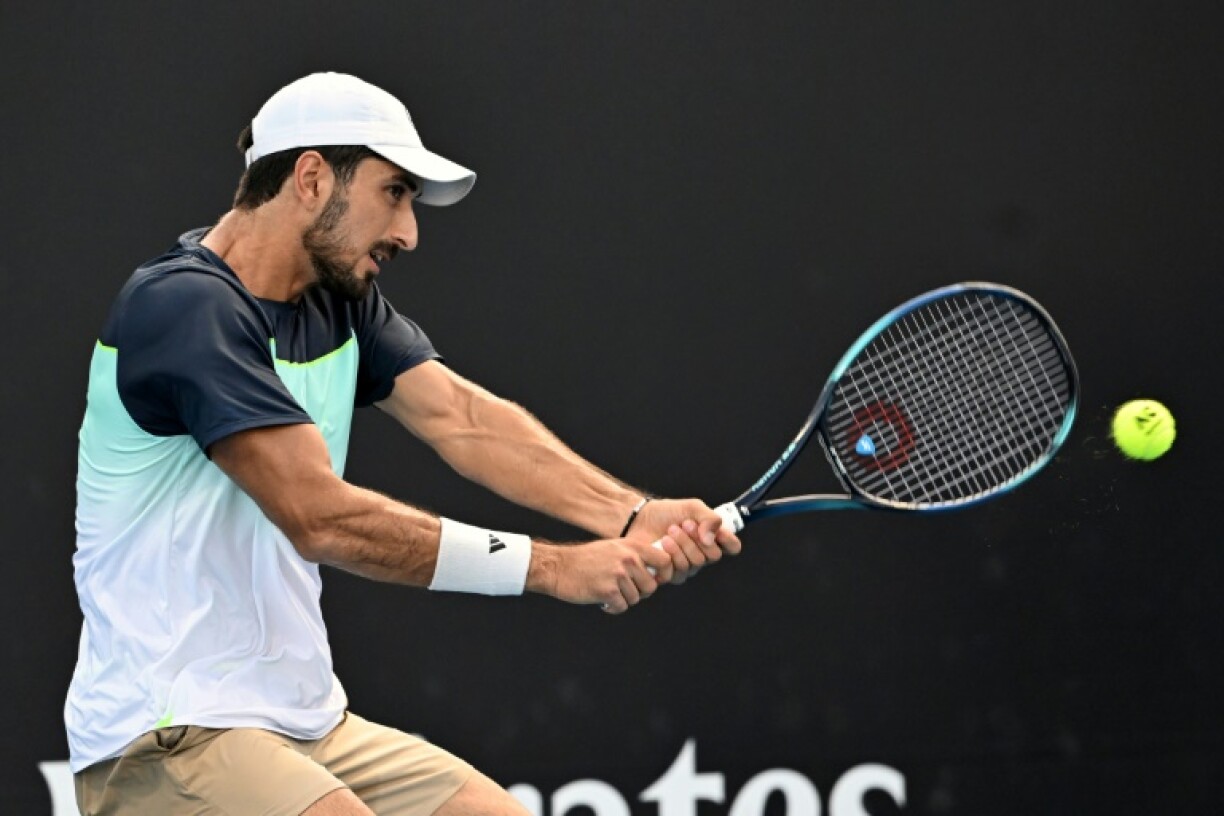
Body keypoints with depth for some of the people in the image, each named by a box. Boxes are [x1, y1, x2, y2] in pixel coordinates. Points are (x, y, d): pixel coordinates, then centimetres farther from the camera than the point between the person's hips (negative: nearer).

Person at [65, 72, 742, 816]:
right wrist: (555, 567, -24)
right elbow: (322, 518, -24)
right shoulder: (184, 306, -18)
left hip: (310, 723, 9)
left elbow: (463, 418, -4)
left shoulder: (342, 300, 10)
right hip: (168, 741, -9)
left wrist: (633, 517, -20)